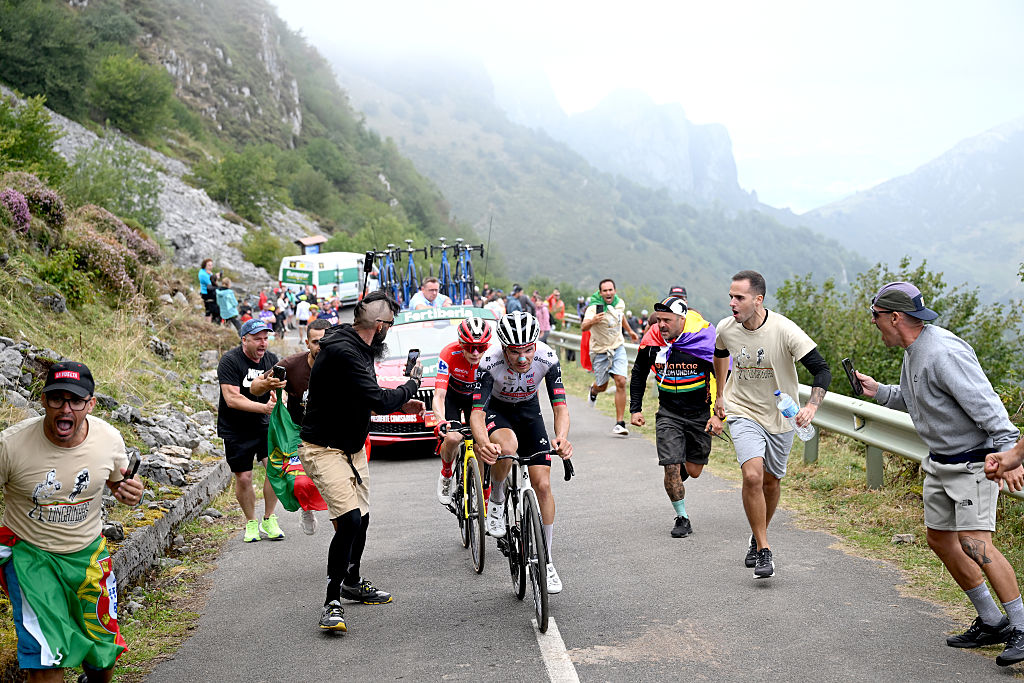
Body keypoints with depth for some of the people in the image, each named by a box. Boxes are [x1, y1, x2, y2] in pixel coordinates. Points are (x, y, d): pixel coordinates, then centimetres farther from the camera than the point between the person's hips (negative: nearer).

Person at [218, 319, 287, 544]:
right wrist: (263, 408, -30)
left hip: (263, 426, 3)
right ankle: (251, 523, 21)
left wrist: (264, 385, -31)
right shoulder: (230, 361, -13)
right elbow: (232, 399, -22)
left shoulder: (271, 360, 4)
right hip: (236, 431, -3)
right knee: (243, 477, 0)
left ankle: (269, 519, 2)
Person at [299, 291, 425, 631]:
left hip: (353, 447, 10)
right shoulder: (342, 352, -26)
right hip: (324, 449, -10)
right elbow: (378, 400, -30)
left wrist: (400, 404, 8)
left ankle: (352, 582, 39)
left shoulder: (359, 348, 7)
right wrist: (412, 384, -13)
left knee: (361, 519, 17)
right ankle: (332, 603, -9)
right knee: (349, 520, -20)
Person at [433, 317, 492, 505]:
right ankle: (446, 475, 7)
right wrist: (441, 421, -57)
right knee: (453, 437, -24)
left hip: (477, 396, 2)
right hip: (452, 396, -2)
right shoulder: (450, 354, -34)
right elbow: (439, 396, -37)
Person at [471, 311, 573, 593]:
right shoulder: (490, 362, -34)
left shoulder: (547, 357, -29)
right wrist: (483, 443, -59)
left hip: (529, 411, 2)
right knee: (507, 447, -38)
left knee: (542, 484, -8)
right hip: (496, 410, -2)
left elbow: (560, 407, -30)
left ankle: (546, 560, 7)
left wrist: (562, 438, -51)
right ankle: (496, 501, -7)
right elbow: (477, 412, -37)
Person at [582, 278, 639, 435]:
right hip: (600, 351, -3)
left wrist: (629, 331, 30)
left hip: (618, 347, 3)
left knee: (621, 382, -14)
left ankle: (619, 423, -10)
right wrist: (592, 321, -62)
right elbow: (583, 327, -42)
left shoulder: (620, 303, -6)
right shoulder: (594, 308, -24)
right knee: (602, 386, 11)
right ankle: (593, 390, 52)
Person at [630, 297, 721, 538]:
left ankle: (683, 467, 44)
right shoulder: (651, 342, -9)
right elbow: (638, 375, 8)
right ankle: (682, 518, 9)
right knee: (671, 469, -9)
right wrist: (635, 409, 5)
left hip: (700, 414, -1)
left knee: (693, 471, 7)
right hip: (668, 413, 1)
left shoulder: (704, 341, -17)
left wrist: (718, 415, -15)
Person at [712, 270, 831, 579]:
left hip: (780, 416, 0)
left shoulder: (785, 330, -21)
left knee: (771, 482, 13)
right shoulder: (725, 329, -10)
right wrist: (720, 394, 22)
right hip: (743, 412, 0)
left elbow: (822, 370, -19)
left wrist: (811, 406, -35)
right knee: (752, 476, -20)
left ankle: (758, 538, 40)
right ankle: (763, 552, -10)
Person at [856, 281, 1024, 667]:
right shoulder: (913, 353, 8)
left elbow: (985, 404, -30)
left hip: (975, 460, -10)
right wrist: (879, 392, 14)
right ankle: (992, 623, 24)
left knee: (975, 543, -18)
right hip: (940, 462, 10)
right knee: (939, 539, 13)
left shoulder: (945, 353, -24)